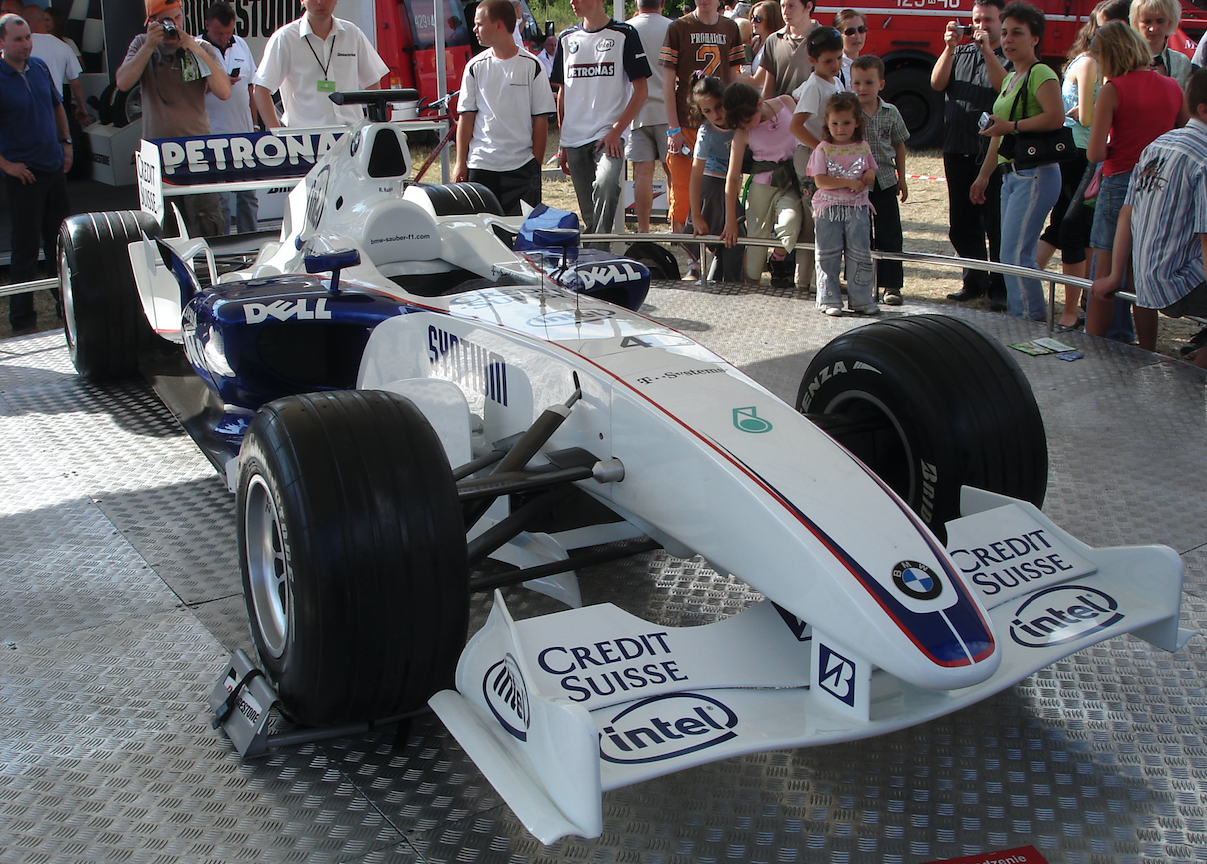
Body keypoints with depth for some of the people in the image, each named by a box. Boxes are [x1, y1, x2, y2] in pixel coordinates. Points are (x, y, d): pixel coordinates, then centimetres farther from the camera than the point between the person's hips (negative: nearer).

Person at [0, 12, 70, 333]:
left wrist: (65, 142, 13)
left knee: (58, 239, 15)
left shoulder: (39, 67, 5)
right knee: (26, 244, -3)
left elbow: (57, 106, 21)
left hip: (55, 168, 6)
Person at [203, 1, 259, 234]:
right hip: (214, 136, -5)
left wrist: (254, 125, 17)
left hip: (244, 134, 5)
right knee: (219, 198, -3)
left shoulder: (241, 45, 11)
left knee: (248, 194, 9)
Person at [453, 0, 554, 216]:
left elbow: (541, 119, 1)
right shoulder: (475, 67, 6)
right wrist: (461, 163, 2)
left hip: (521, 166, -2)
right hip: (480, 165, 2)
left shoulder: (531, 66, 0)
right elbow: (466, 118, 7)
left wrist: (536, 163, -3)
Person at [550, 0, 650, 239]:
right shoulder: (567, 38, 14)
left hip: (609, 136, -5)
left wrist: (617, 130, -12)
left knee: (605, 186, -29)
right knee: (587, 212, 8)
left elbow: (641, 89, -2)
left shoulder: (623, 35, 0)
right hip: (574, 138, 5)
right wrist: (563, 143, 15)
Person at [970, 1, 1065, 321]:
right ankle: (1019, 319, 16)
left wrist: (1011, 126, -19)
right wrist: (983, 175, 26)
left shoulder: (1040, 74, -10)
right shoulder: (1010, 79, 19)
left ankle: (1035, 322, -5)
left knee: (1015, 254, -13)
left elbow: (1056, 117, -25)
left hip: (1036, 174, -9)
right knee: (1015, 256, 10)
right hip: (1011, 175, 10)